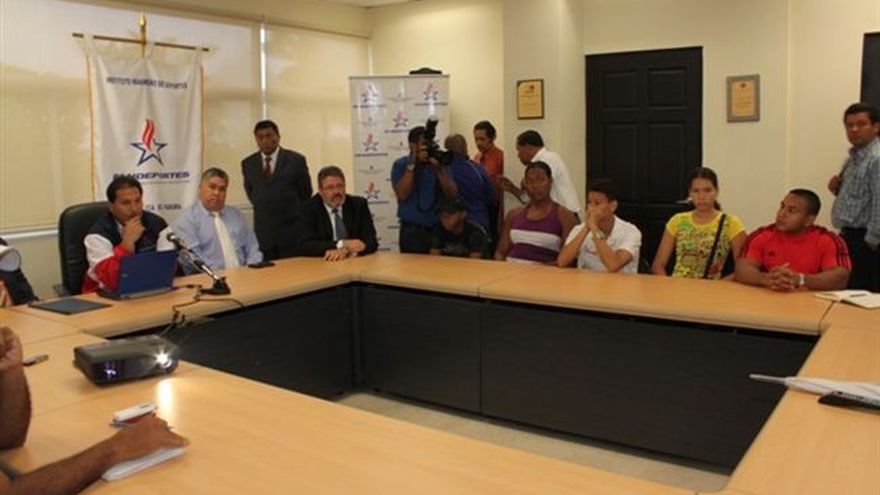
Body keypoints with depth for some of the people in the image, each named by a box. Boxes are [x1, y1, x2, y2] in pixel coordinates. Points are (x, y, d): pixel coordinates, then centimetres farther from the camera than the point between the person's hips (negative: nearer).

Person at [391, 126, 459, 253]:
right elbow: (402, 195, -15)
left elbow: (452, 193, -3)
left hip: (438, 228, 3)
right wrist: (413, 165, -14)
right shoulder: (400, 165, 0)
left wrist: (437, 167, -12)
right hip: (412, 230, -3)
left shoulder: (438, 163, 7)